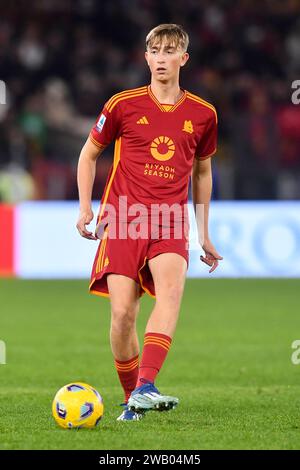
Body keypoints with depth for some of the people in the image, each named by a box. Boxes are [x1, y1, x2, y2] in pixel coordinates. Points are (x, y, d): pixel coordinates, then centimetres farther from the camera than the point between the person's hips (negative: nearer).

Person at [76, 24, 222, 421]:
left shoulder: (202, 114, 9)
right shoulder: (124, 105, 3)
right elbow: (89, 153, 15)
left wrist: (204, 233, 24)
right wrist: (85, 207, 4)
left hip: (169, 223, 1)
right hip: (122, 220, -1)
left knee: (171, 288, -28)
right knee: (123, 313, -10)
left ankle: (145, 388, -38)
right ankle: (131, 398, 10)